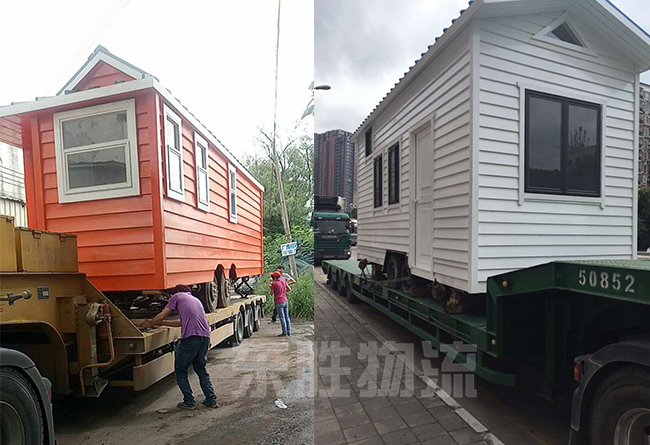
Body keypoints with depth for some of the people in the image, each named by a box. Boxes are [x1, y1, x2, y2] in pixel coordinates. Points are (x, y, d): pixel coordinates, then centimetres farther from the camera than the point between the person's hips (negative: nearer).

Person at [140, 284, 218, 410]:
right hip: (205, 337, 7)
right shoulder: (196, 299, 30)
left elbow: (161, 316, 10)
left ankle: (189, 402, 17)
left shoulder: (177, 296, 11)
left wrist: (150, 324, 30)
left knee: (180, 371, 15)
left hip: (190, 337, -6)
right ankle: (211, 400, 21)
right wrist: (161, 323, 42)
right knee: (201, 369, 22)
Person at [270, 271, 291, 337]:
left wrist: (271, 288, 13)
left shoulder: (273, 284, -9)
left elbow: (272, 293, -2)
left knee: (282, 318, -2)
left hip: (279, 302, -6)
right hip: (285, 301, 6)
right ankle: (289, 332, 12)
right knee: (287, 317, 9)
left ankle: (284, 332, 0)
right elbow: (289, 289, 16)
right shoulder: (283, 282, 8)